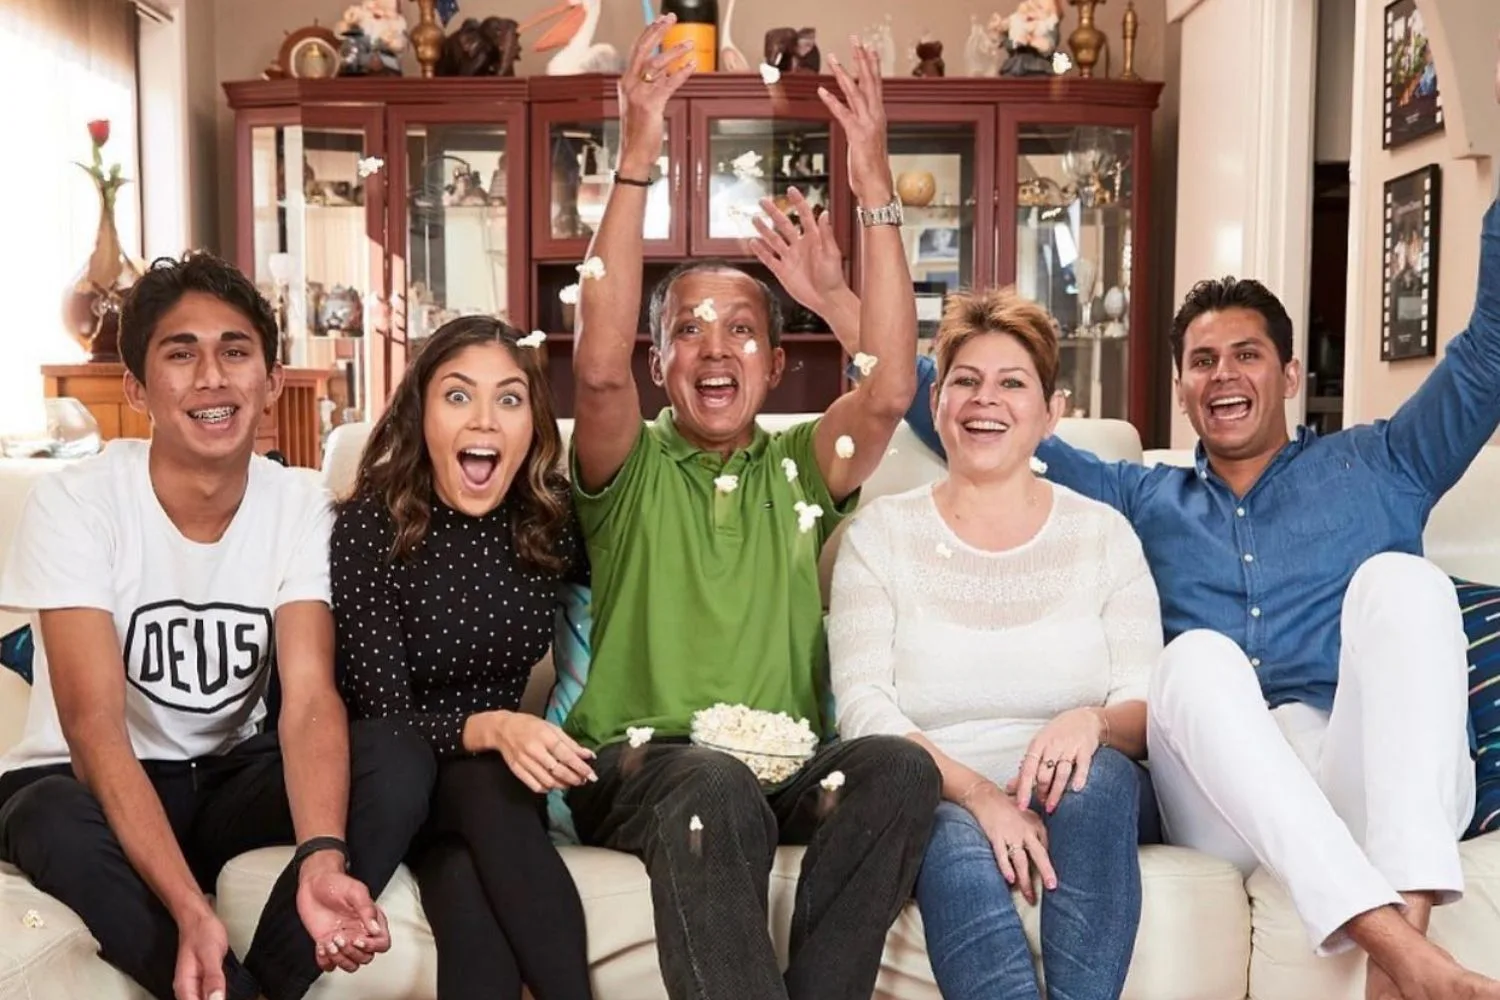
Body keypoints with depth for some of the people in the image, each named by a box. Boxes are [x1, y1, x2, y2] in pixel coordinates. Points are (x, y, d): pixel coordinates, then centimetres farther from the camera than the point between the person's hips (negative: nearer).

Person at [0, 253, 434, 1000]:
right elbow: (96, 727, -27)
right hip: (88, 781, -2)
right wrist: (190, 910, -41)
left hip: (229, 780, 3)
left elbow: (309, 699, -21)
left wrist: (322, 856, -42)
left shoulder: (299, 506, -9)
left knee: (399, 762, -24)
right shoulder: (75, 504, -18)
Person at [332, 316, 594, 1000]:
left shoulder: (551, 519, -5)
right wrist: (490, 729, -36)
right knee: (488, 786, -33)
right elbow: (382, 718, -18)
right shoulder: (368, 526, -15)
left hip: (501, 771, 3)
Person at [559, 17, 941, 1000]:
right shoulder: (632, 469, 7)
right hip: (638, 767, -2)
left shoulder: (800, 468, 13)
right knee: (716, 787, -37)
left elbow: (891, 390, -6)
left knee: (899, 767, -29)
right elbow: (599, 368, -14)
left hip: (783, 772, 3)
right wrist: (636, 164, -20)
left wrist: (876, 185, -12)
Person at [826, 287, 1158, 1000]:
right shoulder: (880, 533, 6)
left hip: (1076, 807, 2)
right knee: (959, 847, -35)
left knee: (1098, 774, -32)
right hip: (936, 801, -1)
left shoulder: (1103, 533, 9)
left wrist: (1094, 721, -23)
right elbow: (864, 707, -5)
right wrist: (979, 793, -22)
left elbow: (1148, 708, 2)